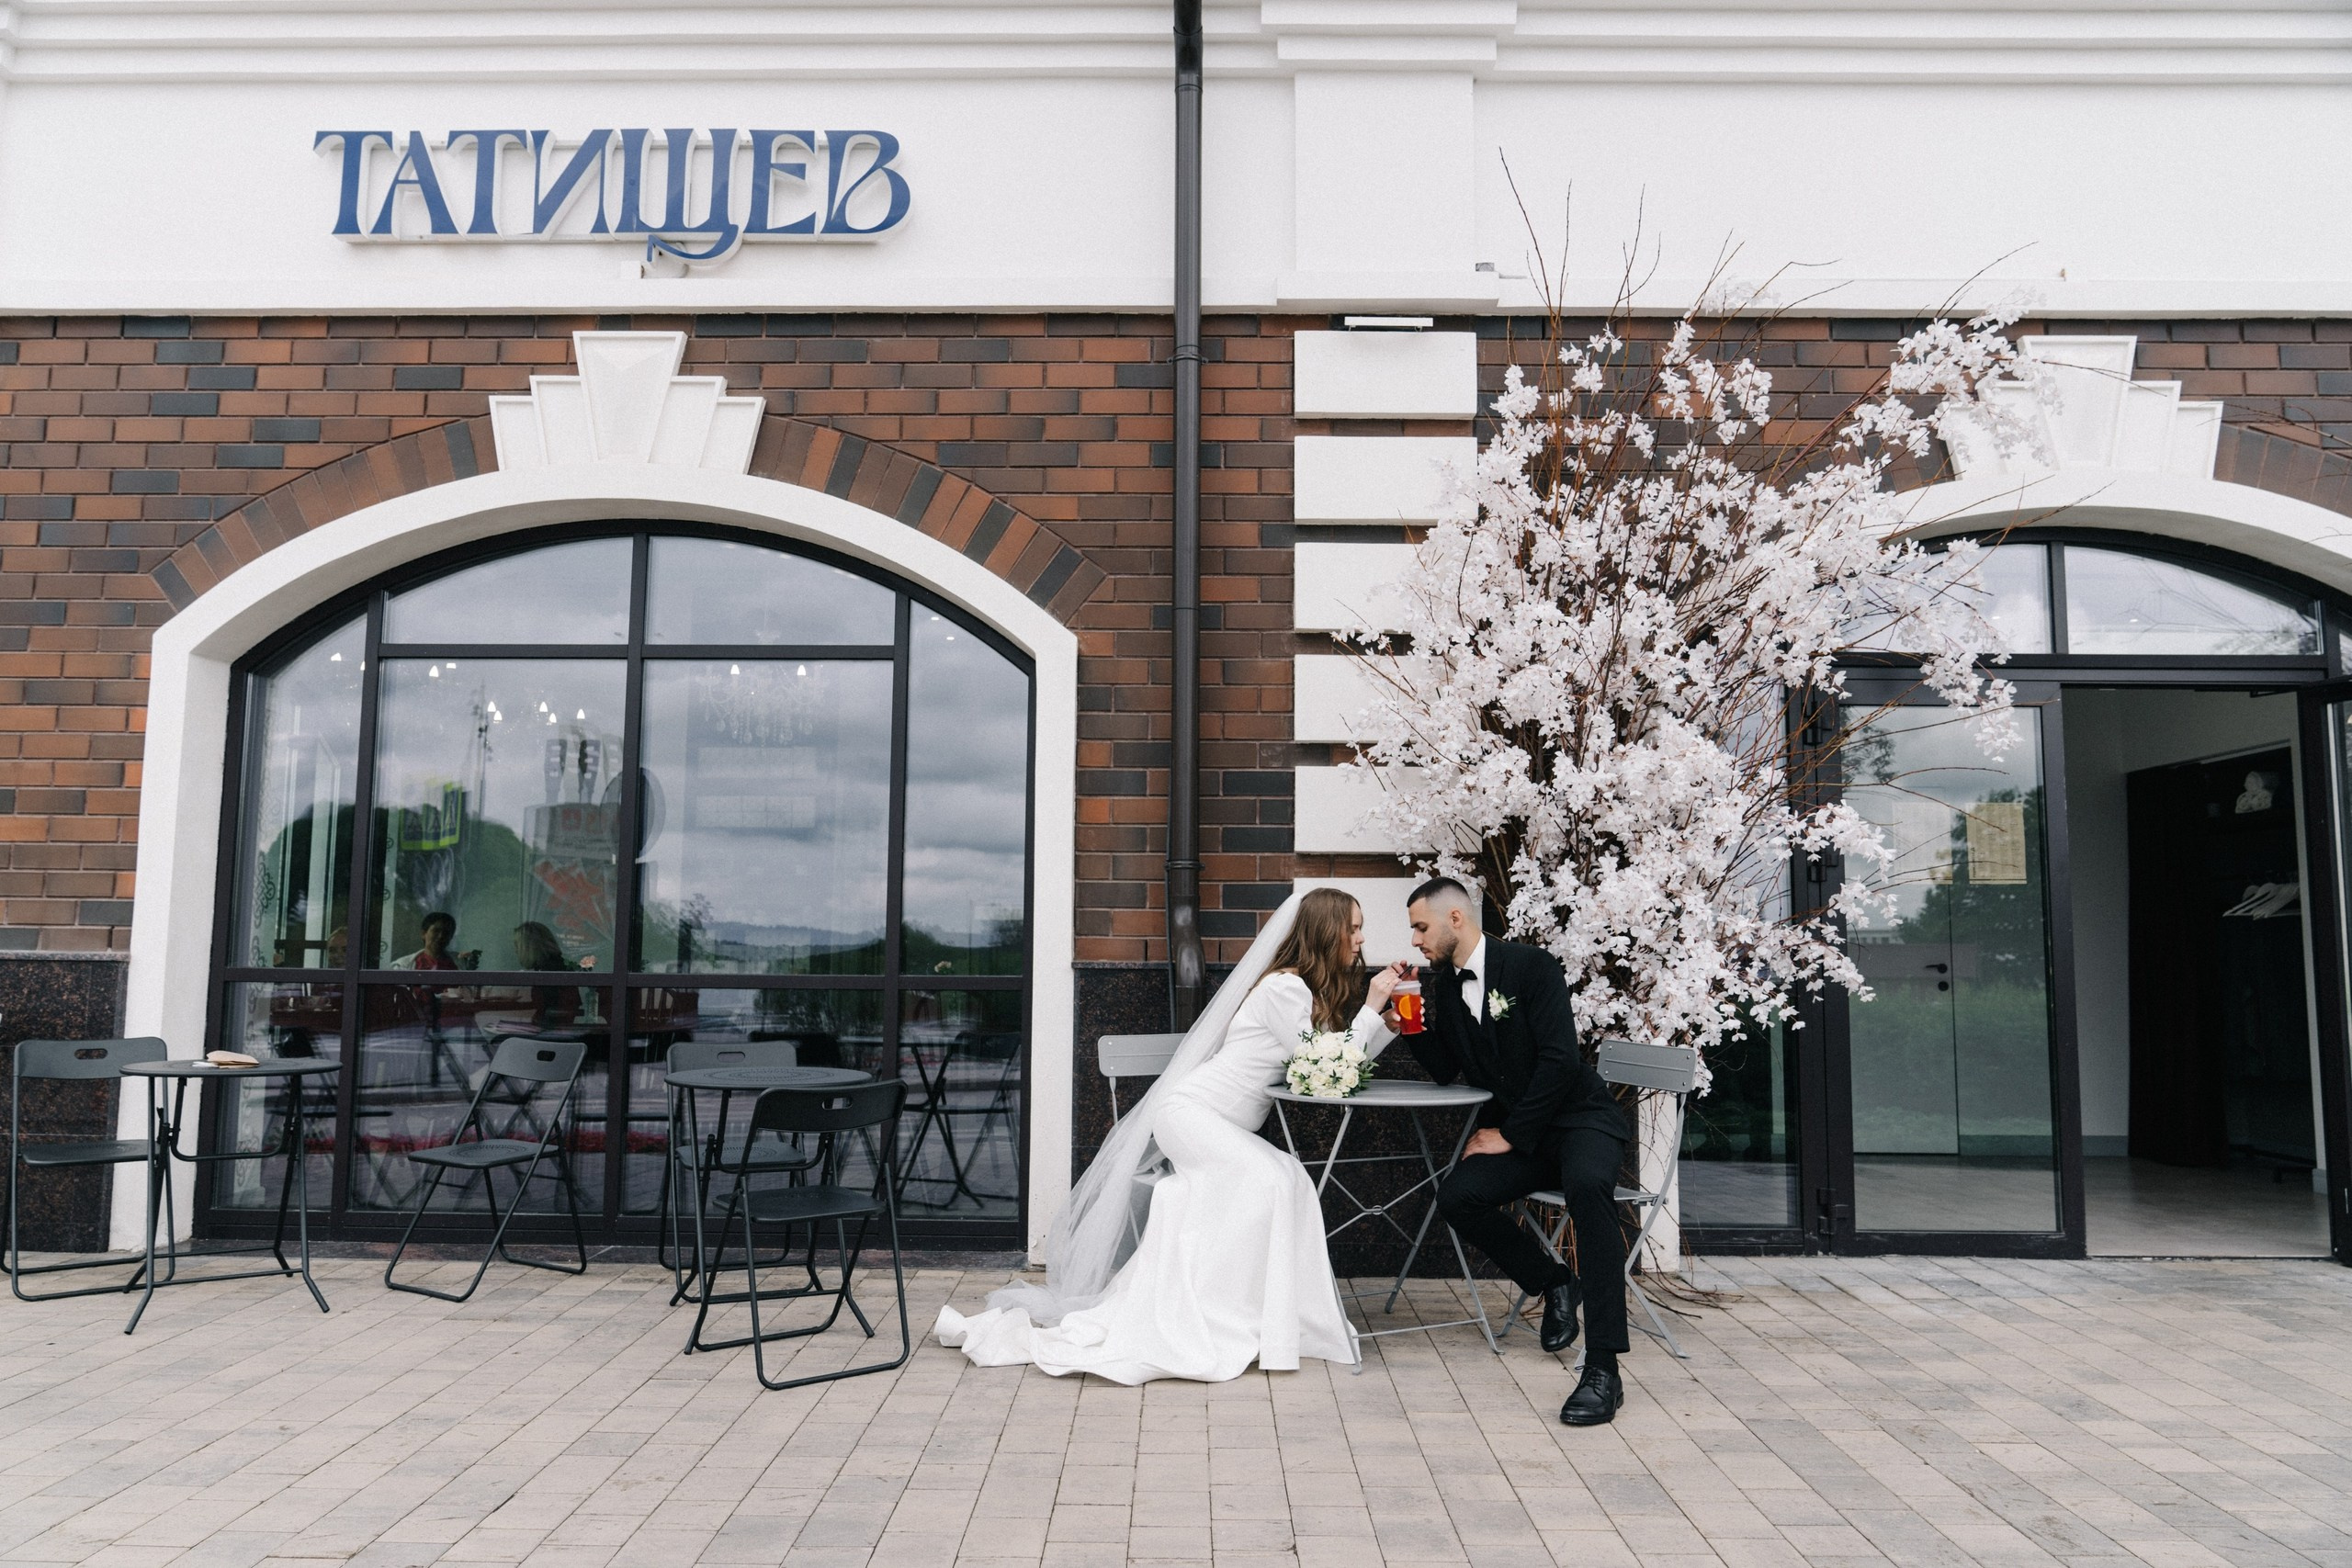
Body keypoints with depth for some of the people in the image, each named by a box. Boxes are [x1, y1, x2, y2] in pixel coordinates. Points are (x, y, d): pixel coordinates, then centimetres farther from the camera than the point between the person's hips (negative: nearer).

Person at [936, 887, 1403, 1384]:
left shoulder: (1313, 991, 16)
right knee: (1272, 1178, -27)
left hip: (1223, 1128, 10)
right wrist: (1372, 1007, -9)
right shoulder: (1284, 987, -13)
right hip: (1190, 1111, -9)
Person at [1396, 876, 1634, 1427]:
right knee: (1456, 1198, -20)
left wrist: (1511, 1135, -17)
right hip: (1511, 1131, 6)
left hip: (1579, 1118, -6)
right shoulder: (1440, 985, 7)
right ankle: (1552, 1282, 6)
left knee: (1587, 1185, -37)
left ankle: (1603, 1368, -36)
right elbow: (1446, 1071, 11)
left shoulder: (1532, 966, -13)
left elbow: (1559, 1060, -20)